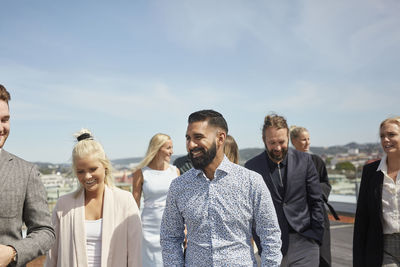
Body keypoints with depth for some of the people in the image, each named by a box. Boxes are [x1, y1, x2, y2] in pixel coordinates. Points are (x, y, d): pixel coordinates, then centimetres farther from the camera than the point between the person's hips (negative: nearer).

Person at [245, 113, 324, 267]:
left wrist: (316, 237, 1)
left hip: (303, 244, 1)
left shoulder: (304, 161, 0)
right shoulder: (252, 167, -3)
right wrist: (259, 243, -1)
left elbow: (316, 202, 5)